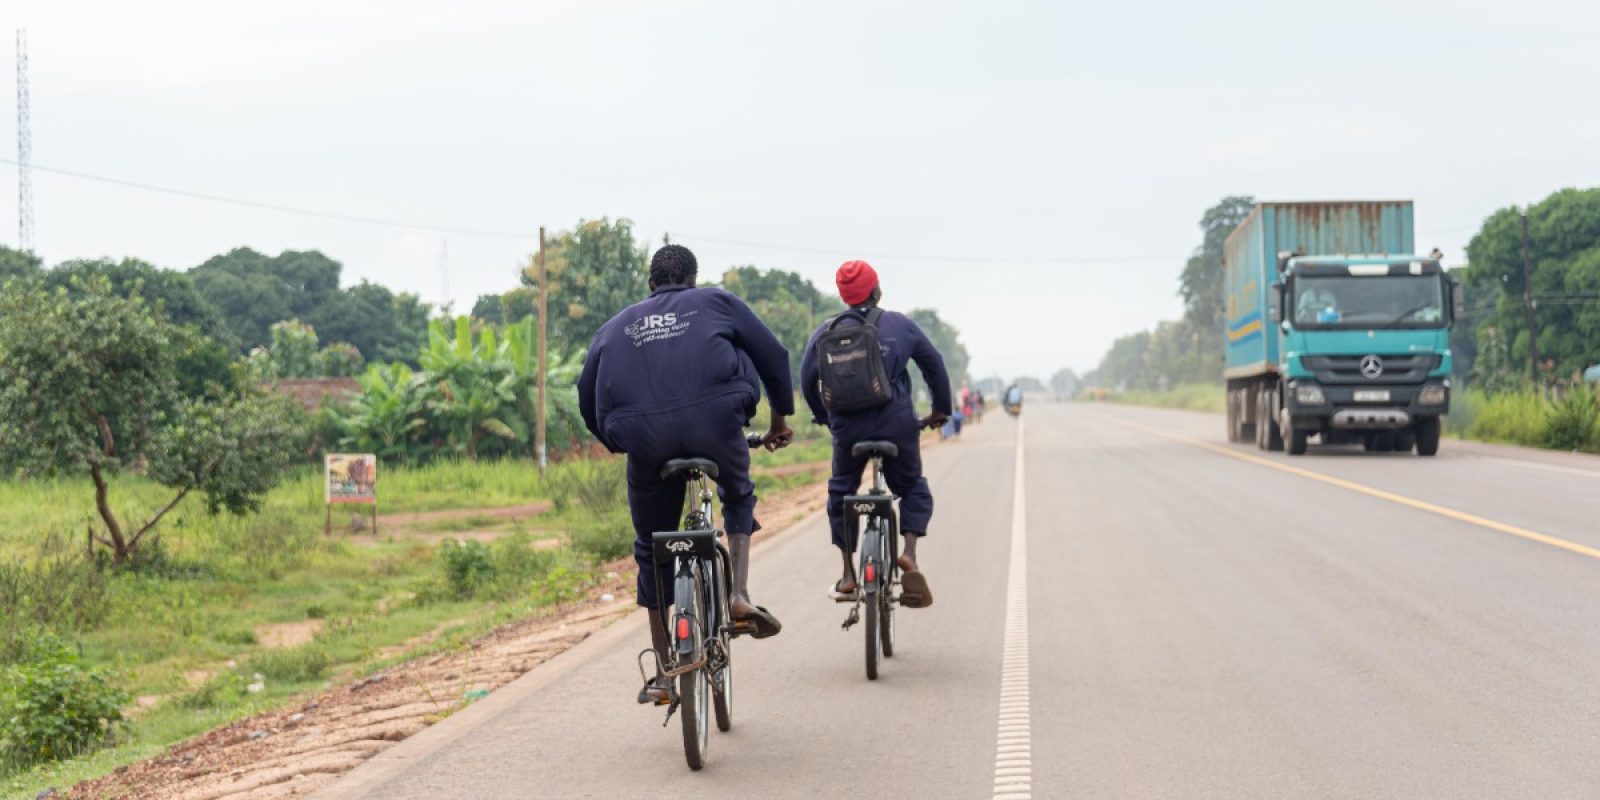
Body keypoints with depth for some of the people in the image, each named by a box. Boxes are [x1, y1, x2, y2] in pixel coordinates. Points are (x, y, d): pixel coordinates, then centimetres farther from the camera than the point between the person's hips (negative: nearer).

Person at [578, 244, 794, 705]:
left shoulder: (616, 326, 26)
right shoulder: (716, 303, 22)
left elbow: (587, 397, 23)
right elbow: (773, 355, 20)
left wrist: (616, 442, 36)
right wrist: (780, 418, 32)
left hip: (644, 437, 1)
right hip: (714, 422, -1)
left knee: (653, 551, 17)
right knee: (738, 497, 32)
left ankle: (663, 675, 18)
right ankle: (740, 596, 10)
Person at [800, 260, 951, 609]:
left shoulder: (826, 332, 6)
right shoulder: (900, 325, 5)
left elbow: (807, 380, 4)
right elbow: (934, 364, 11)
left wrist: (824, 417, 20)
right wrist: (941, 409, 24)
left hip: (848, 427, 1)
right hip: (897, 424, -1)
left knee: (841, 492, 21)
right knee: (913, 488, 19)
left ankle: (848, 575, 16)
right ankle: (909, 554, -5)